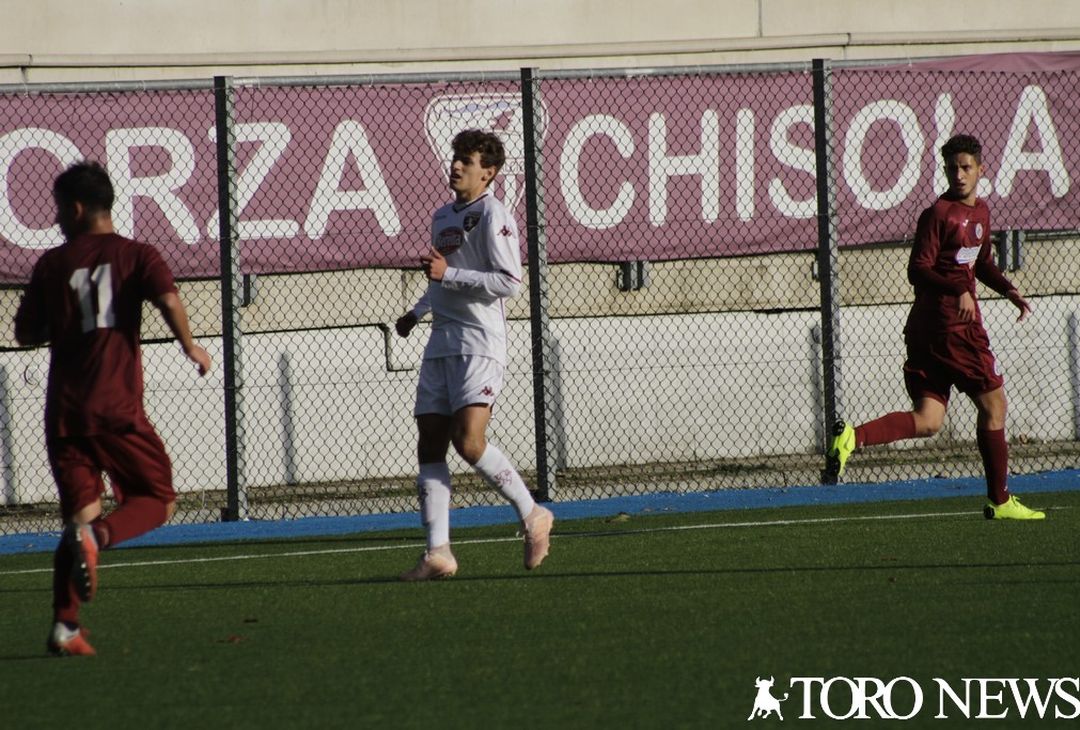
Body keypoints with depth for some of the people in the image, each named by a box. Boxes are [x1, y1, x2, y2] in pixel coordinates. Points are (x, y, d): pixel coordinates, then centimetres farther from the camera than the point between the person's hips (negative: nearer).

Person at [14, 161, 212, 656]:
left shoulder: (52, 264, 8)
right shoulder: (136, 255, 3)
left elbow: (26, 333, 11)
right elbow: (168, 299, -14)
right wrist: (191, 347, -1)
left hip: (63, 410, 3)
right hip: (116, 407, -3)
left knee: (81, 510, 8)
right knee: (157, 500, 9)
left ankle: (65, 625, -5)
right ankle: (96, 536, -21)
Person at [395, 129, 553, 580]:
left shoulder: (492, 216, -8)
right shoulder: (442, 217, 19)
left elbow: (510, 281, -16)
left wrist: (447, 273, -18)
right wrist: (417, 311, 29)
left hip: (479, 343, -8)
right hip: (441, 343, 8)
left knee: (469, 442, -19)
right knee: (430, 445, -1)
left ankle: (532, 515, 0)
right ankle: (438, 552, -2)